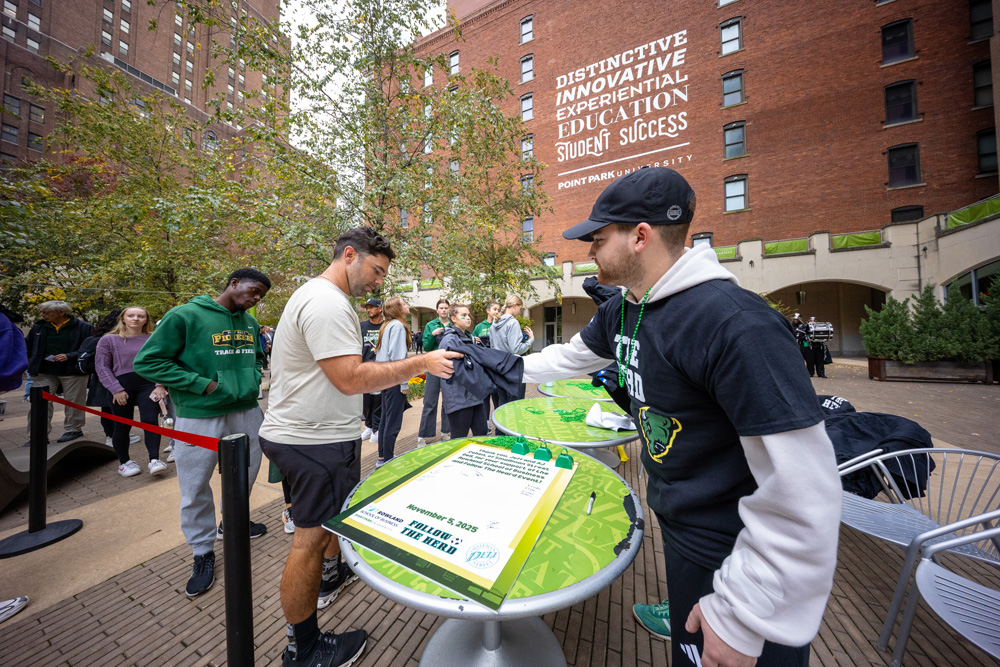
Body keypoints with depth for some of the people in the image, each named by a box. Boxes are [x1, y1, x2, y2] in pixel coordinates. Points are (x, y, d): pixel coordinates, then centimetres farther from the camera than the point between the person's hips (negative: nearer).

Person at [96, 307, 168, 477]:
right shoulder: (109, 340, 5)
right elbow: (102, 367, 3)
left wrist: (160, 385, -9)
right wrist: (116, 389, -7)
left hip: (148, 384, 0)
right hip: (122, 387, 0)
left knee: (150, 421, -9)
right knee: (122, 426, 10)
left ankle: (154, 460, -5)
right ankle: (124, 462, 25)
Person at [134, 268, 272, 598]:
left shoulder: (250, 323, 8)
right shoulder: (185, 316, -10)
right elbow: (147, 361, -11)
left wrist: (253, 379, 3)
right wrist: (203, 384, -17)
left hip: (247, 412, 6)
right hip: (200, 417, -5)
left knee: (245, 473, 20)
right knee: (195, 488, 7)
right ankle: (203, 552, 28)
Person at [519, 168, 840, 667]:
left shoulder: (736, 325, -32)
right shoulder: (620, 312, -3)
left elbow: (802, 491, -30)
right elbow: (571, 357, 13)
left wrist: (741, 616, -21)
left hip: (732, 554, -7)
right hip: (676, 523, 7)